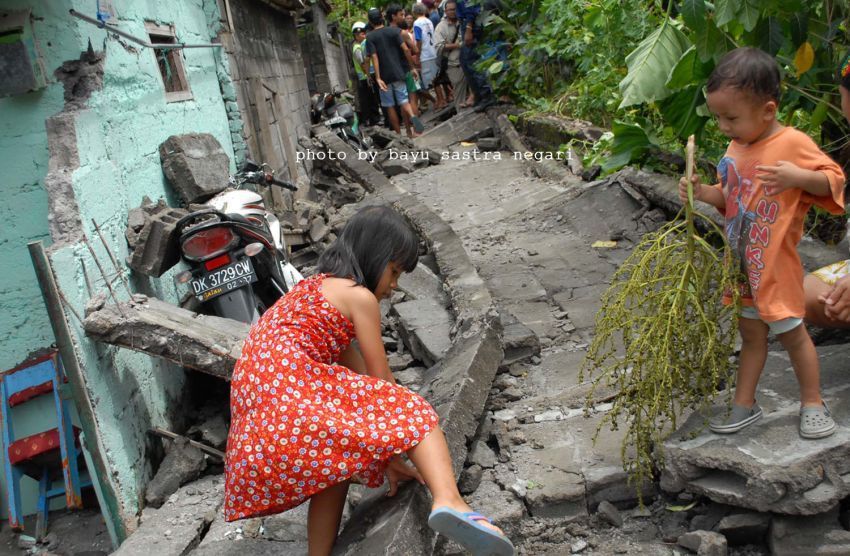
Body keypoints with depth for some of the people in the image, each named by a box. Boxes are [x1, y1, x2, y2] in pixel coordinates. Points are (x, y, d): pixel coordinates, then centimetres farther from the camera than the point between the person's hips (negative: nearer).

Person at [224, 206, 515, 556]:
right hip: (292, 386, -9)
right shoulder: (359, 296, 4)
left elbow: (356, 372, 28)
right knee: (414, 413, -8)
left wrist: (386, 455, 28)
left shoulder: (316, 288, 30)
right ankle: (448, 500, -34)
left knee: (339, 460, 28)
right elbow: (382, 381, 5)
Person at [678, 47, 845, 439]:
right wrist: (702, 193, -4)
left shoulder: (793, 143, -16)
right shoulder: (736, 148, 5)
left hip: (775, 263, -6)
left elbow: (833, 180, -12)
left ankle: (812, 403, 26)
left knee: (791, 331, 8)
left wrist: (797, 176, -30)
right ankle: (744, 405, 26)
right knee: (751, 333, 16)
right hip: (741, 262, 6)